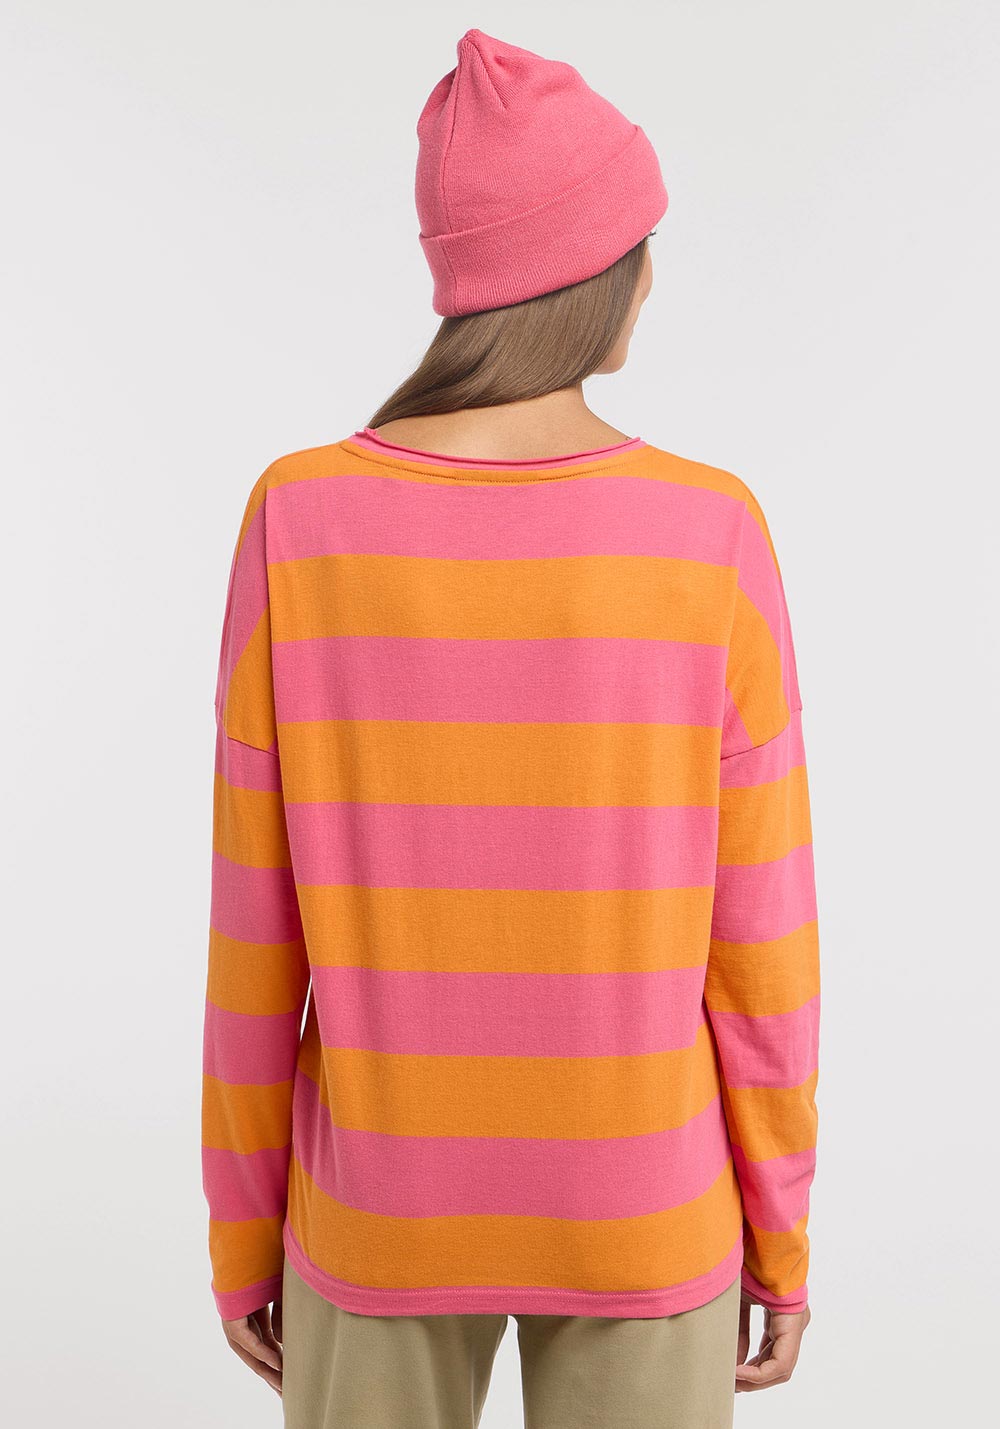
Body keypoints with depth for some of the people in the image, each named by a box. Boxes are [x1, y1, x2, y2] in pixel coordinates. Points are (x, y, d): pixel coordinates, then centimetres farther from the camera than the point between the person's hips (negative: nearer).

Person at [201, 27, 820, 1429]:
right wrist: (781, 1230, 6)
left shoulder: (299, 527, -16)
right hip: (638, 1215, 0)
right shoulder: (711, 544, -17)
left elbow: (255, 936, -10)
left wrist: (242, 1225, 6)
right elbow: (757, 944, -11)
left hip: (383, 1208, 1)